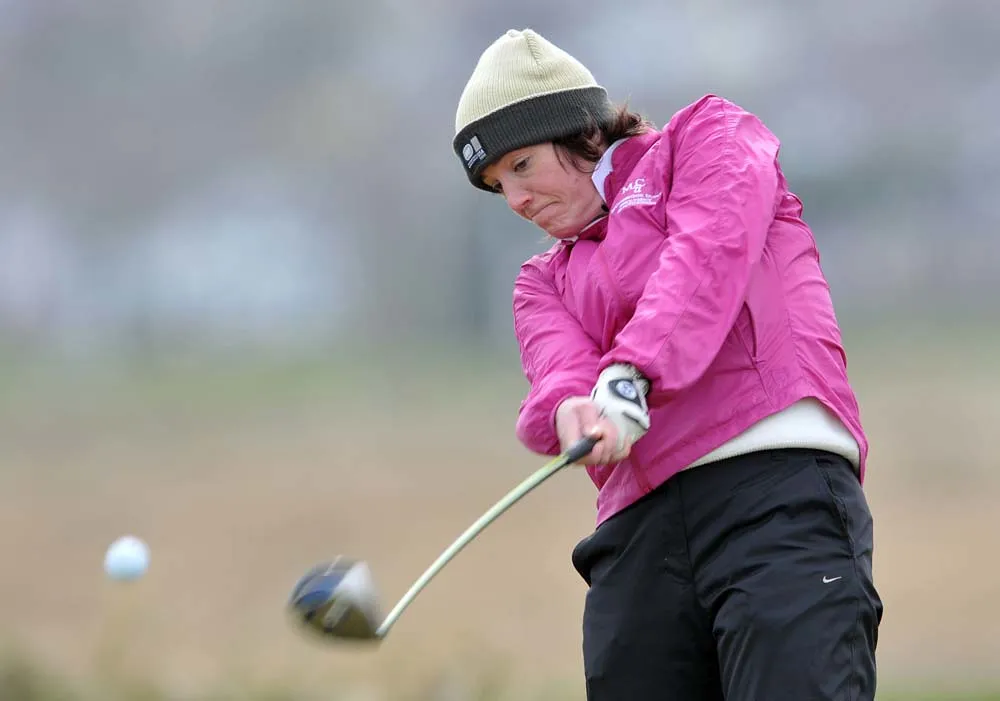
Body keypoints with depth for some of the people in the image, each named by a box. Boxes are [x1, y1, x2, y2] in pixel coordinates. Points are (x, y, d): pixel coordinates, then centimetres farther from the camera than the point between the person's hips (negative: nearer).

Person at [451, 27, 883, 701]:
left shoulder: (708, 133, 17)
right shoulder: (545, 282, 28)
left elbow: (710, 250, -5)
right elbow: (559, 375, 6)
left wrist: (630, 374, -20)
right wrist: (570, 410, -20)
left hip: (777, 482, -5)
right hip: (639, 527, 5)